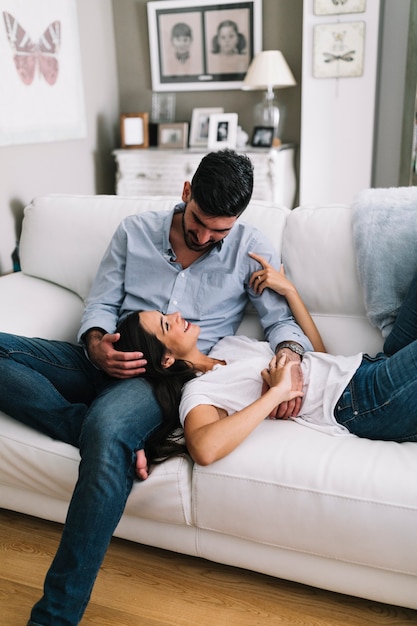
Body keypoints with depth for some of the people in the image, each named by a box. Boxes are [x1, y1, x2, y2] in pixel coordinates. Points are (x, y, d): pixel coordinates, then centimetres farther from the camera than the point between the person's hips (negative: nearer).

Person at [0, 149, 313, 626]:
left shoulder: (251, 249, 6)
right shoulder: (134, 231, 11)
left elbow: (281, 318, 5)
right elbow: (100, 305, 11)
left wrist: (289, 354, -19)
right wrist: (96, 345, -12)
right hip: (108, 362, 5)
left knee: (108, 430, -39)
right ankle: (102, 432, -25)